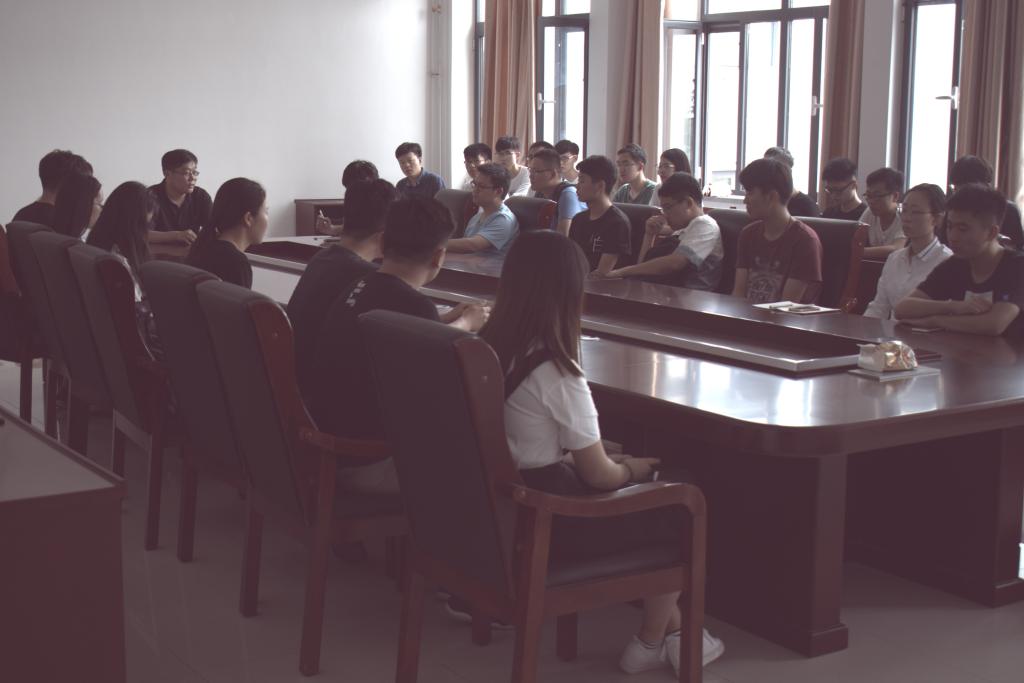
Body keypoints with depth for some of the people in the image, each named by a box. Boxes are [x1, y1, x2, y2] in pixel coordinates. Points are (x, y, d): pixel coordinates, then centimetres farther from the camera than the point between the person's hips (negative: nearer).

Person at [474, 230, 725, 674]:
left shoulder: (487, 349, -1)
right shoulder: (556, 373, -23)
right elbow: (599, 474, -14)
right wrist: (632, 469, 7)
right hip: (543, 521, -8)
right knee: (682, 510, 11)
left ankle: (671, 624, 33)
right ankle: (651, 643, 25)